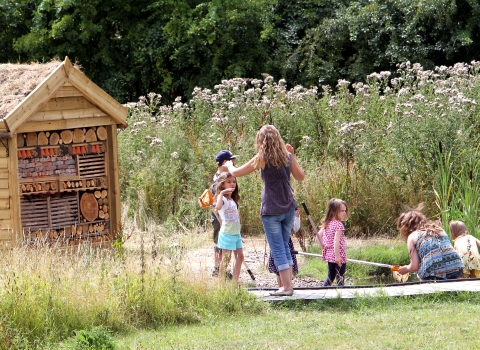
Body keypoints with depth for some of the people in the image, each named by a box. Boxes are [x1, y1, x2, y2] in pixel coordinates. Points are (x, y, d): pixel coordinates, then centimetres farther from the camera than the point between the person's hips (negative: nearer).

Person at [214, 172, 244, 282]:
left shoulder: (233, 200, 18)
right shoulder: (222, 197, -8)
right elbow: (218, 207, -33)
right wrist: (221, 194, -37)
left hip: (236, 233, 8)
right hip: (227, 232, -8)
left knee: (240, 256, 7)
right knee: (226, 258, -6)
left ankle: (235, 280, 12)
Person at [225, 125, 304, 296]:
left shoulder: (262, 158, -9)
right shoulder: (287, 157, 3)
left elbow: (236, 173, -1)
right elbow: (300, 176, 17)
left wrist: (229, 165, 21)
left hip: (271, 210, -5)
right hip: (289, 208, 5)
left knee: (278, 249, 0)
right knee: (284, 247, 15)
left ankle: (286, 286, -3)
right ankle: (288, 284, 13)